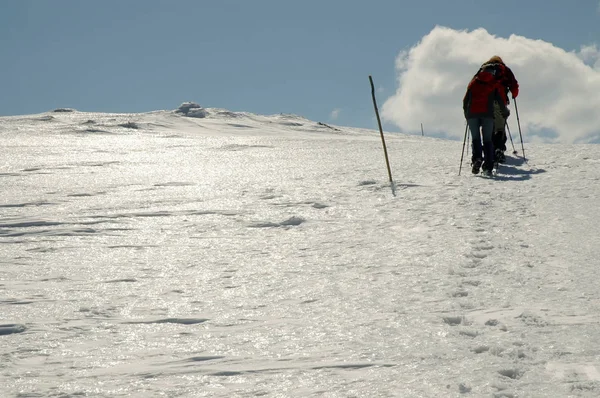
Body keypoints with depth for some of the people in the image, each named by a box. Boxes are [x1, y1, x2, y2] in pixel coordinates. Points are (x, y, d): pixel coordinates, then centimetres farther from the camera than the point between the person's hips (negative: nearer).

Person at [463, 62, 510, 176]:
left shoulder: (473, 82, 18)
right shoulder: (495, 83, 12)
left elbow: (465, 99, 16)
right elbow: (500, 100, 5)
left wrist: (466, 113, 26)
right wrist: (505, 112, 20)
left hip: (472, 114, 1)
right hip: (487, 114, -1)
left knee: (475, 138, 9)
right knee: (488, 140, 5)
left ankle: (477, 158, -18)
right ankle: (488, 167, -5)